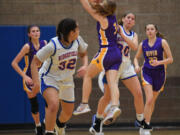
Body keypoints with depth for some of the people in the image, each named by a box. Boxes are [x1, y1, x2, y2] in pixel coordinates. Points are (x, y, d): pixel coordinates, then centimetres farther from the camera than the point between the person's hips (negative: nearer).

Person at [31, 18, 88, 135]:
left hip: (67, 80, 6)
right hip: (49, 78, -6)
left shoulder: (78, 40, -13)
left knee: (68, 112, 18)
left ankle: (60, 124, 54)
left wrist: (85, 66, -13)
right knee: (54, 104, -33)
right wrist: (36, 82, -32)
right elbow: (35, 62, -22)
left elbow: (83, 54, 8)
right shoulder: (53, 45, -29)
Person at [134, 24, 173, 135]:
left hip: (159, 73, 0)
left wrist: (159, 62, -22)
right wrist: (137, 66, -6)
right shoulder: (143, 44, 2)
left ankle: (147, 124, 29)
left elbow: (170, 59, -6)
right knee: (149, 100, -17)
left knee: (153, 100, 12)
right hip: (147, 72, 0)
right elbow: (136, 58, 16)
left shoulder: (162, 42, -5)